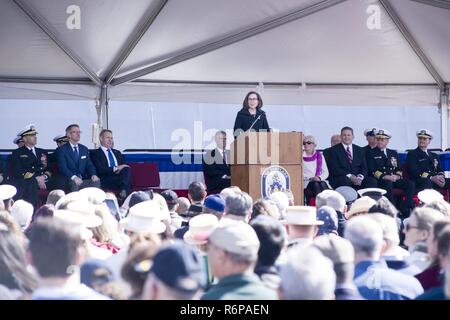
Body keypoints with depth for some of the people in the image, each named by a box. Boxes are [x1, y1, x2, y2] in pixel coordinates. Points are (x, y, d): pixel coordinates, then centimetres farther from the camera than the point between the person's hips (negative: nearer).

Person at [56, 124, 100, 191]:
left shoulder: (84, 149, 21)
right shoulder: (61, 150, 4)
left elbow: (89, 165, 13)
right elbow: (63, 167, -9)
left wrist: (93, 175, -11)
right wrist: (74, 177, -28)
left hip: (84, 180, 4)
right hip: (70, 180, -4)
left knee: (96, 181, -26)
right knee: (75, 183, -38)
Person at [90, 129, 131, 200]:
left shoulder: (117, 153, 31)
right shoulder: (95, 153, 11)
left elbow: (124, 166, 21)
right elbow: (100, 170, -4)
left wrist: (121, 169, -5)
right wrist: (115, 168, -12)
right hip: (106, 180, -5)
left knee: (127, 169, -32)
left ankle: (123, 192, -45)